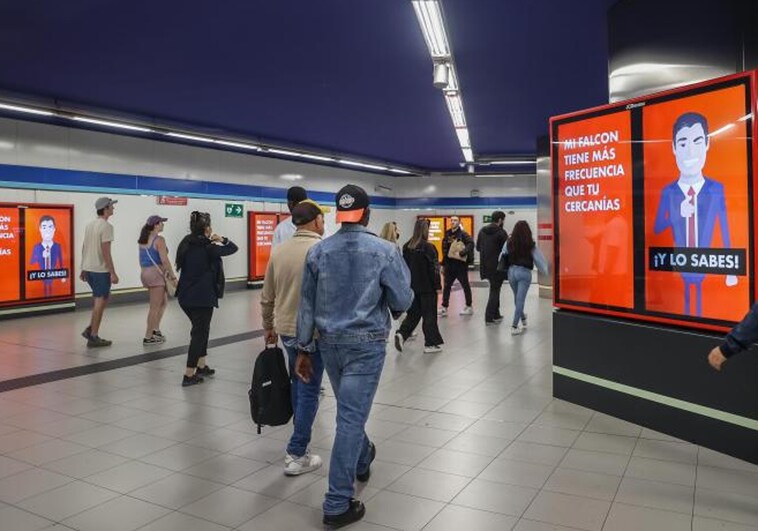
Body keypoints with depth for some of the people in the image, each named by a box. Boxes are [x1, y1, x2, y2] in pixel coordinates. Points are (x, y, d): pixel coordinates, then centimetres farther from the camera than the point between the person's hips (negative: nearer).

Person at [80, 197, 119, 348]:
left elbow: (84, 248, 15)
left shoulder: (90, 224, 12)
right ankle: (93, 337, 6)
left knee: (100, 299, 21)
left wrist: (83, 269, 21)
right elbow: (106, 252, -19)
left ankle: (90, 329, 17)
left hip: (88, 268, 9)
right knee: (100, 302, 1)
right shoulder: (106, 226, -15)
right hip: (100, 270, -9)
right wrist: (113, 273, -17)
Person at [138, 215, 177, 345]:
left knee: (163, 301, 22)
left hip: (144, 273, 9)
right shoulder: (159, 240, -13)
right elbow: (164, 260, -18)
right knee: (155, 307, 0)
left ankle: (155, 329, 20)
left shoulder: (143, 239, 12)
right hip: (156, 273, -9)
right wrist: (173, 277, -13)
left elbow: (142, 259, 15)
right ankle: (148, 337, 4)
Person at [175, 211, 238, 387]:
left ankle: (201, 366, 31)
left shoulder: (186, 245, 4)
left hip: (185, 296, 7)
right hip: (203, 298, -7)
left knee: (200, 329, 22)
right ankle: (189, 375, 3)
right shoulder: (208, 248, -15)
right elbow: (232, 248, -9)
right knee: (199, 332, 2)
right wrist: (222, 239, 11)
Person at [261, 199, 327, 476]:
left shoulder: (279, 251, 3)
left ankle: (300, 440, 34)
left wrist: (268, 327, 22)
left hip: (286, 328, 6)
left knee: (297, 385, 22)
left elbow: (267, 297, 9)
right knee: (309, 392, 4)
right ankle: (297, 455, 10)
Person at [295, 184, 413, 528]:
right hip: (366, 343, -4)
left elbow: (307, 305, 2)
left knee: (350, 410, 24)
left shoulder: (318, 251, -1)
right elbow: (403, 301, -7)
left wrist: (303, 349, 9)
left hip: (329, 342, 4)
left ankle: (362, 460, 49)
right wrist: (390, 307, 17)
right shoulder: (384, 250, -10)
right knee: (351, 417, -1)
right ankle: (338, 503, 5)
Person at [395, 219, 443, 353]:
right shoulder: (428, 247, -14)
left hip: (411, 286, 5)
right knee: (429, 315, 6)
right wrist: (438, 286, -6)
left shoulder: (407, 246, 3)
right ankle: (430, 343, 11)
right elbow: (434, 269, -14)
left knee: (413, 313, 16)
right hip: (427, 287, -5)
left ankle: (402, 334, -3)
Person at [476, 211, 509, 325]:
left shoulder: (482, 231, 6)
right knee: (495, 290, 2)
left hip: (485, 265, 6)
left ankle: (496, 314, 24)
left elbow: (478, 247, 11)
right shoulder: (501, 232, -13)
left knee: (494, 289, 19)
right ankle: (489, 317, 0)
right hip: (497, 266, -6)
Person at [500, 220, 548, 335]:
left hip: (511, 271, 3)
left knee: (517, 298, 20)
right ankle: (514, 326, -5)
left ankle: (522, 318, 39)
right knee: (520, 299, -2)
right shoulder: (531, 245, -6)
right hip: (524, 272, -3)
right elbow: (539, 258, 0)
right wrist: (545, 270, 13)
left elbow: (502, 256, 1)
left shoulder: (509, 243, 0)